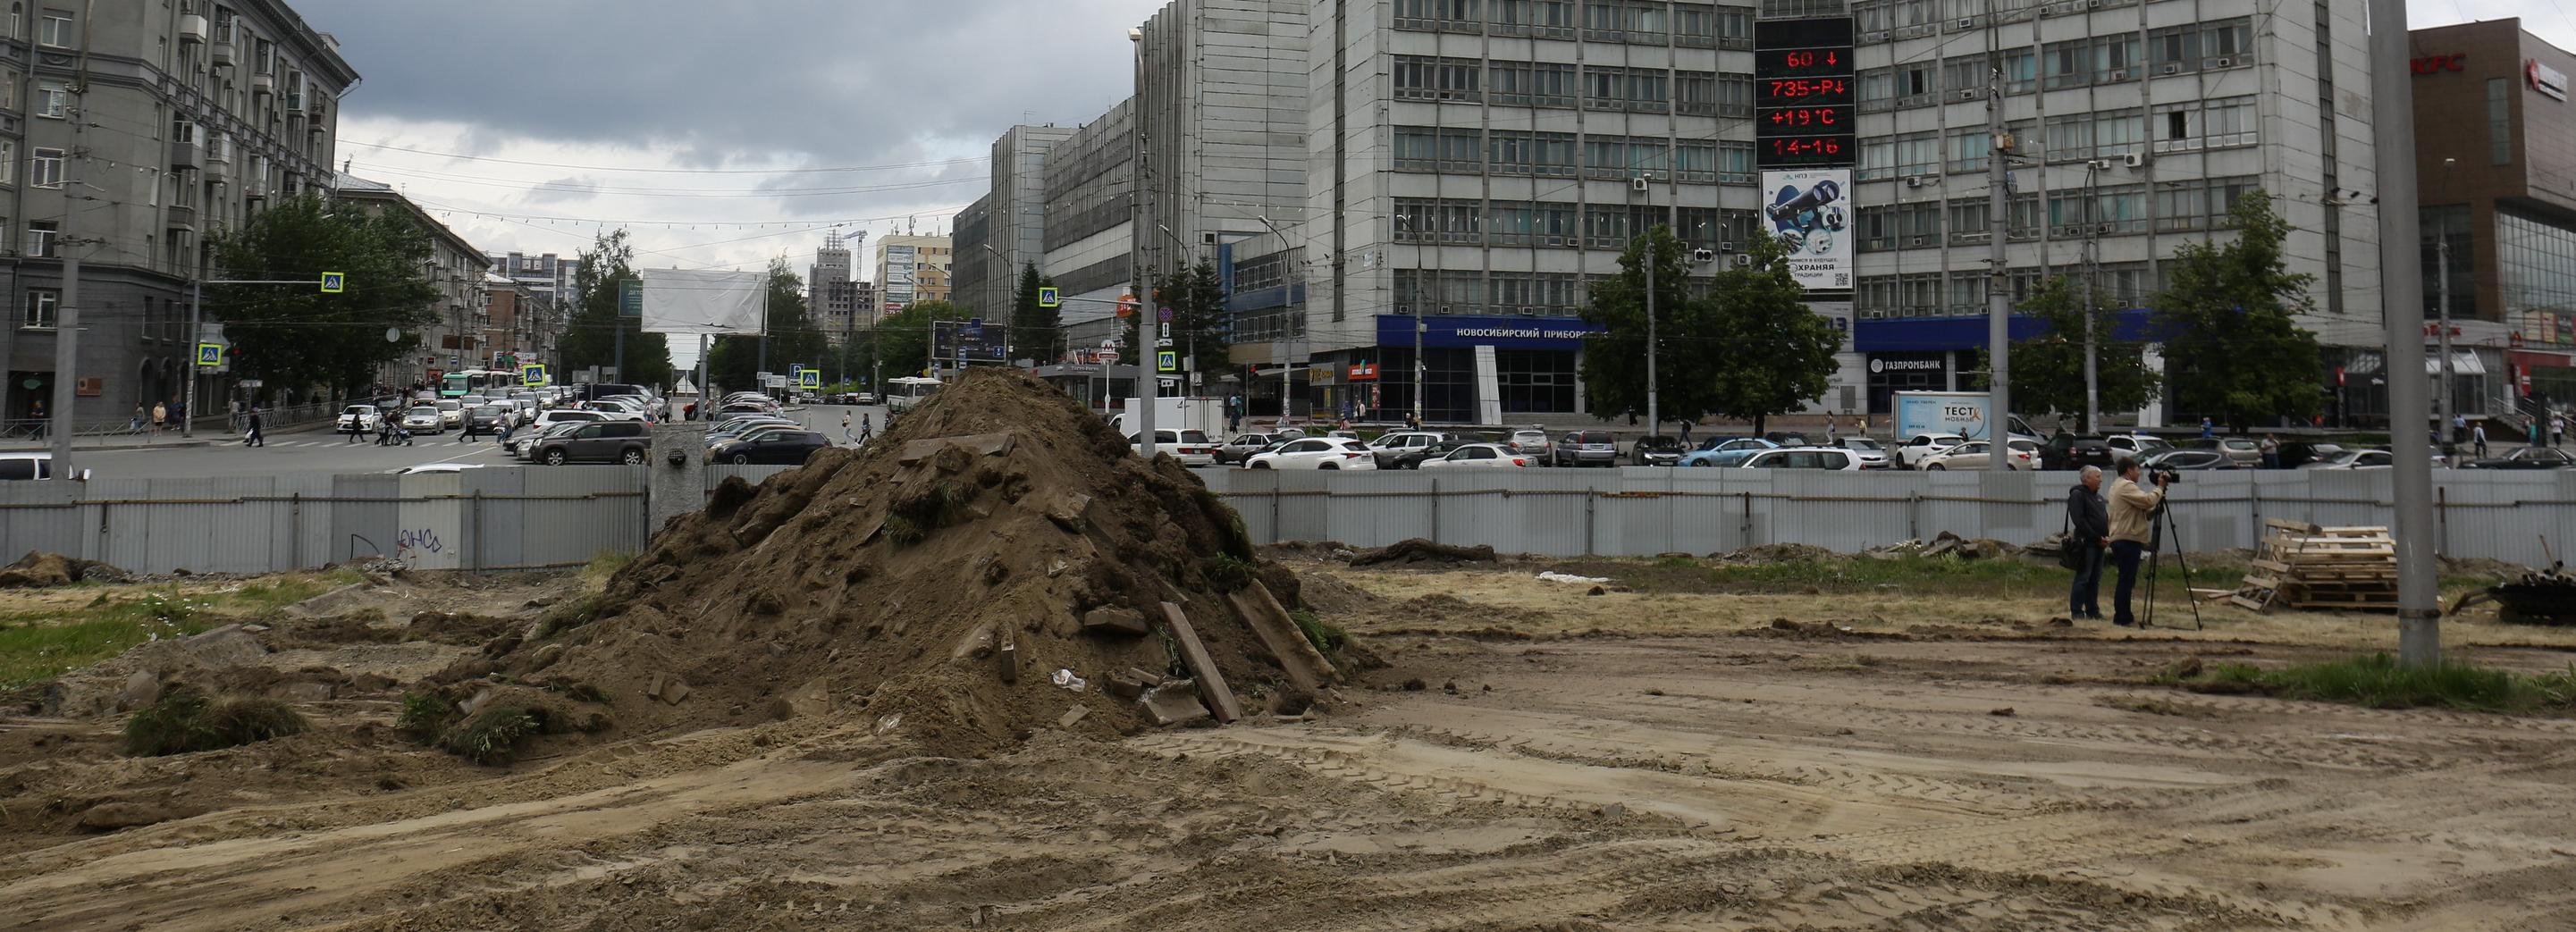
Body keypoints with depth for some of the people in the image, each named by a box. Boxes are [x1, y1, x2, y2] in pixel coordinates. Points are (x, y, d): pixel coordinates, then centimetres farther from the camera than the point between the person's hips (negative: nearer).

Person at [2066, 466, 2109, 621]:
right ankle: (2076, 611, -3)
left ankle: (2093, 610, 13)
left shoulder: (2099, 497, 20)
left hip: (2099, 544, 8)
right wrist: (2097, 537, -15)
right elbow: (2079, 521, -15)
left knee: (2095, 579, 8)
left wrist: (2107, 536, 3)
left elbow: (2105, 518, 23)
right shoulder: (2077, 495, -7)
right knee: (2083, 578, -7)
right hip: (2085, 543, -8)